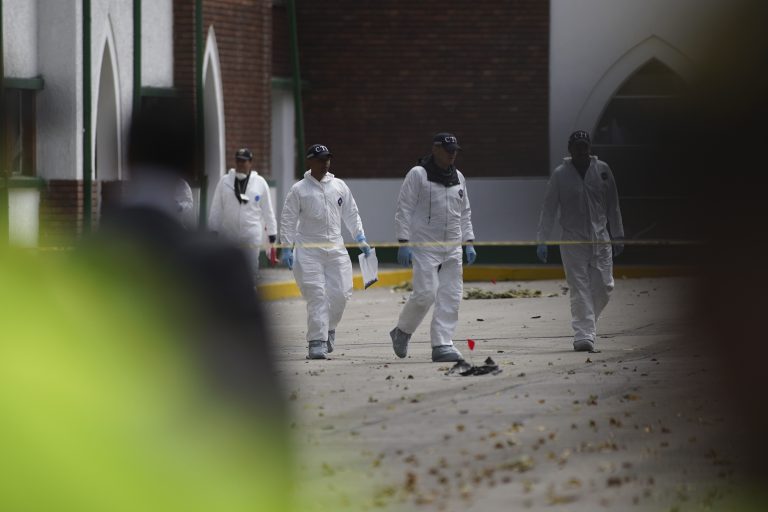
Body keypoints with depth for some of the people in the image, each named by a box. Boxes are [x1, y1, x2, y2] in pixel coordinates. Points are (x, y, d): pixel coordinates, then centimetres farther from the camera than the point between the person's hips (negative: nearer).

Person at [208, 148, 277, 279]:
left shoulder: (260, 182, 0)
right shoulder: (225, 181, 2)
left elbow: (267, 210, 3)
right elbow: (216, 208, 5)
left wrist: (272, 232, 4)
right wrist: (213, 230, 4)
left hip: (251, 235, -1)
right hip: (228, 236, 1)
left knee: (251, 270, 0)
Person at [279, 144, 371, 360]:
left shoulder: (339, 186, 10)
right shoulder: (299, 190, 0)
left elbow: (351, 214, 17)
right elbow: (288, 220, 1)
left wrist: (360, 239, 9)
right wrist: (286, 248, -5)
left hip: (336, 249, 3)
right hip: (308, 251, -3)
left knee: (340, 293, -3)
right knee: (316, 295, -11)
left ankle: (329, 329, 21)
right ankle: (316, 340, -10)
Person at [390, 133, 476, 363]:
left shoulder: (458, 178, 13)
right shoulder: (417, 175, -6)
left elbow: (465, 213, 20)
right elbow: (404, 210, -7)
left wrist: (469, 243, 12)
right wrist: (403, 243, -14)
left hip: (452, 249, 6)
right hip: (424, 247, -6)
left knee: (450, 297, -1)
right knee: (425, 294, -13)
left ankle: (442, 344, 1)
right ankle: (402, 332, 10)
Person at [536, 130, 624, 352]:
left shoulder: (602, 170, 5)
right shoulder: (560, 174, -1)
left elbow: (612, 205, 12)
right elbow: (548, 209, -1)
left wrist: (617, 236, 11)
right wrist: (541, 240, -7)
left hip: (600, 239, 2)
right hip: (573, 240, -2)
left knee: (603, 287, 0)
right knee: (579, 290, -7)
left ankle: (586, 324, 23)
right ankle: (583, 336, -8)